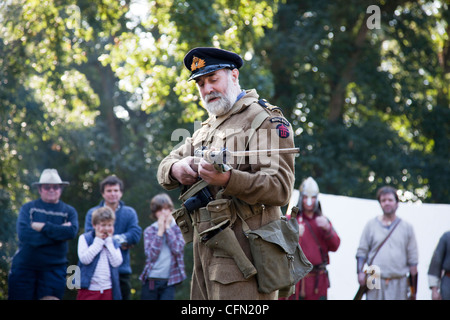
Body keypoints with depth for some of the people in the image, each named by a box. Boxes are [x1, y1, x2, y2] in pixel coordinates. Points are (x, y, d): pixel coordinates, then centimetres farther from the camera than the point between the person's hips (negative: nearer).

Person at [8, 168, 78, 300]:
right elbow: (23, 234, -12)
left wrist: (43, 227, -12)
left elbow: (72, 232, -12)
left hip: (54, 268, 1)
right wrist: (58, 232, -13)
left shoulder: (69, 211, 9)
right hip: (24, 267, -1)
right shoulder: (28, 208, 5)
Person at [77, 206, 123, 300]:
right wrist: (98, 241, -6)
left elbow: (116, 262, -4)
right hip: (89, 288, -3)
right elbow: (85, 259, -13)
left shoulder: (114, 243, 13)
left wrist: (108, 241, -2)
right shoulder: (85, 238, 3)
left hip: (108, 290, 3)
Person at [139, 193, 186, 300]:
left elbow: (177, 249, -13)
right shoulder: (149, 231, 4)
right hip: (151, 280, 1)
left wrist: (168, 228, -8)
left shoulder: (177, 229, 4)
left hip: (169, 281, -1)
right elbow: (151, 254, -10)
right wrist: (160, 231, -9)